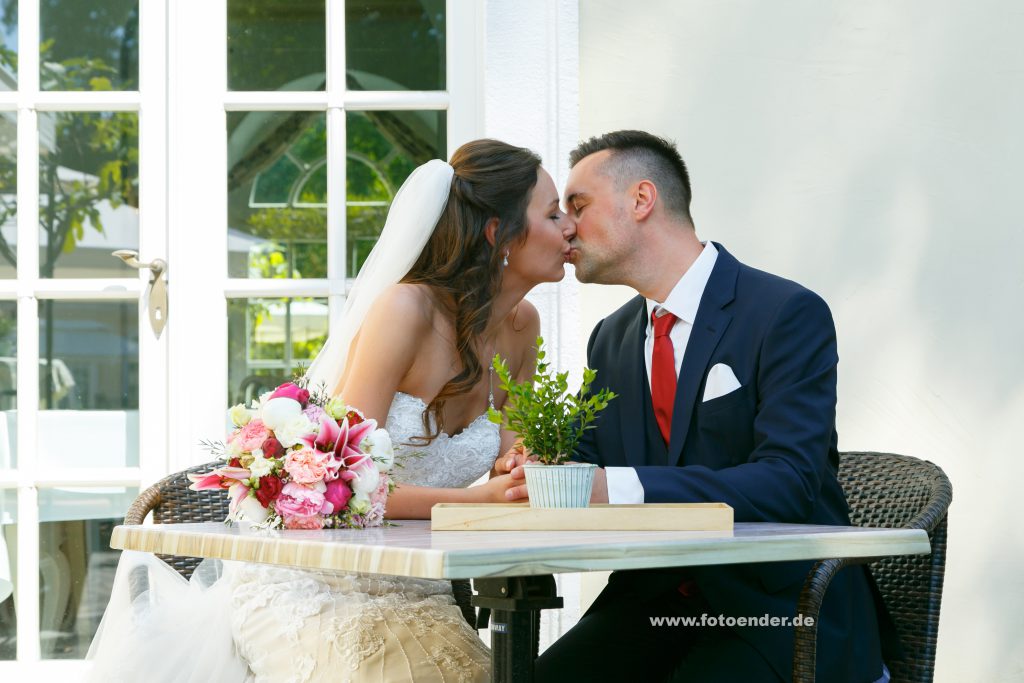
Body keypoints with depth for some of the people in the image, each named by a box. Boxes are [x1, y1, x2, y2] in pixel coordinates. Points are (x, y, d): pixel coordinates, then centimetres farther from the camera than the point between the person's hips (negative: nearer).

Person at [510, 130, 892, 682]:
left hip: (780, 610, -5)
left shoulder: (788, 314, -9)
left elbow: (786, 483, -21)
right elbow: (583, 466, 10)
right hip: (655, 599, 5)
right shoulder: (611, 338, 14)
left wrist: (616, 488, -32)